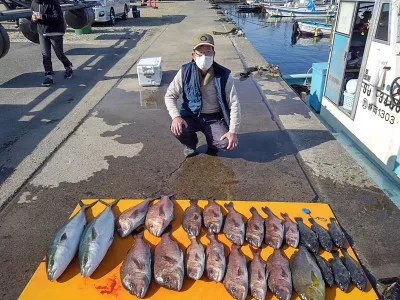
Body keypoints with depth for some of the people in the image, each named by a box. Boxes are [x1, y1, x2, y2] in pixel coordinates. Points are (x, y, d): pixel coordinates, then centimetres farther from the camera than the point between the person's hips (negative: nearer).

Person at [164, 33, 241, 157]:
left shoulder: (223, 75, -14)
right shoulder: (185, 72, -11)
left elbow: (234, 104, -11)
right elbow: (170, 95, -6)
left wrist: (233, 131, -18)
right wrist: (176, 117, -24)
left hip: (214, 118, 0)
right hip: (191, 116, 1)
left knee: (227, 143, -24)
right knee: (177, 130, -30)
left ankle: (211, 143, 16)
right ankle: (190, 143, 9)